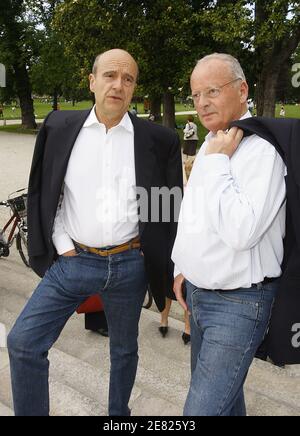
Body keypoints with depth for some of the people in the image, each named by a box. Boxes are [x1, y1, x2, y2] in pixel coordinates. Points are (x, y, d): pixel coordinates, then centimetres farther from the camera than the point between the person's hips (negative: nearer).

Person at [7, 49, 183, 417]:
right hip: (73, 261, 1)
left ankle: (119, 413, 44)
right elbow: (41, 194, 5)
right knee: (23, 342, -7)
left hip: (129, 265, 0)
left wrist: (163, 267, 2)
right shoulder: (59, 127, 0)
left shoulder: (158, 140, -3)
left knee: (124, 349, 18)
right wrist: (60, 246, -3)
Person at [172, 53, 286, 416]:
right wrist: (183, 268, 18)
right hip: (198, 292, 9)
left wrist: (217, 162, -23)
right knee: (221, 391, 24)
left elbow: (241, 232, -31)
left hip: (239, 302, -8)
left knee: (203, 407, -4)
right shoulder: (210, 145, 9)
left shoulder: (262, 151, -20)